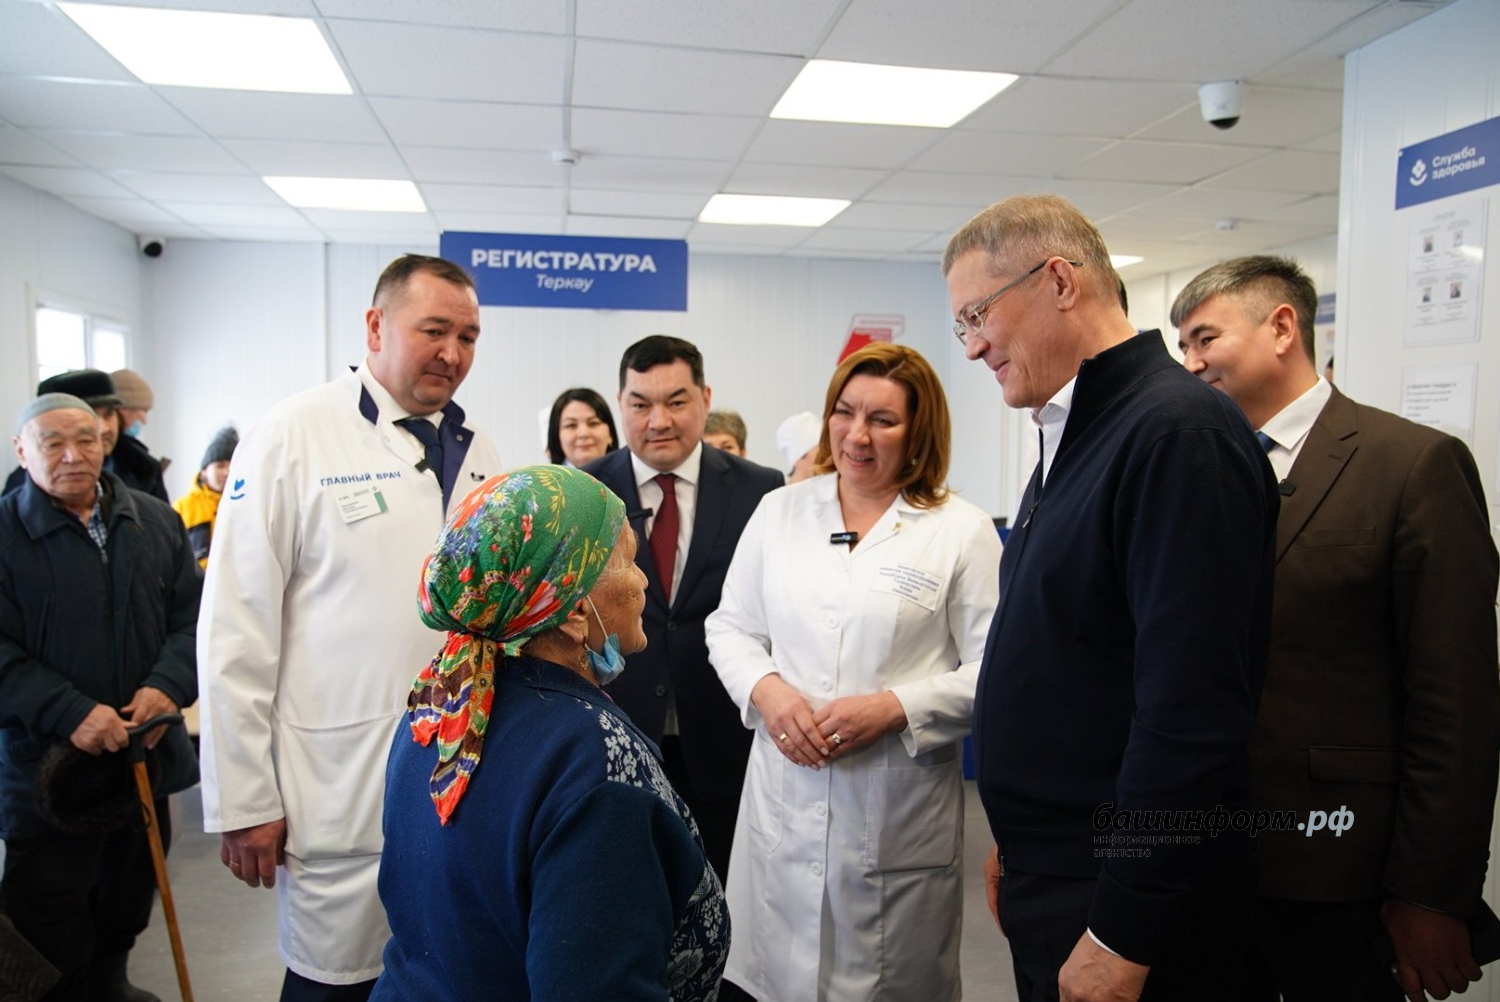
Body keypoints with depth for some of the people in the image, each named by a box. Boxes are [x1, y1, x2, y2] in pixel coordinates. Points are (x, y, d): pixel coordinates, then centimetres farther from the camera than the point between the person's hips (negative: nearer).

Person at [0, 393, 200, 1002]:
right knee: (50, 912, 7)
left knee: (131, 886, 21)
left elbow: (191, 617, 4)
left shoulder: (156, 522, 4)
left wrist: (168, 687, -13)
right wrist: (69, 713, -23)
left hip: (147, 747, 5)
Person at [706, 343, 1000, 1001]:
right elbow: (730, 628, 10)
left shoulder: (963, 532, -3)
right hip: (783, 805, 3)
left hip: (901, 818, -2)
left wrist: (895, 708, -18)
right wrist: (765, 688, -9)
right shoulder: (778, 511, 7)